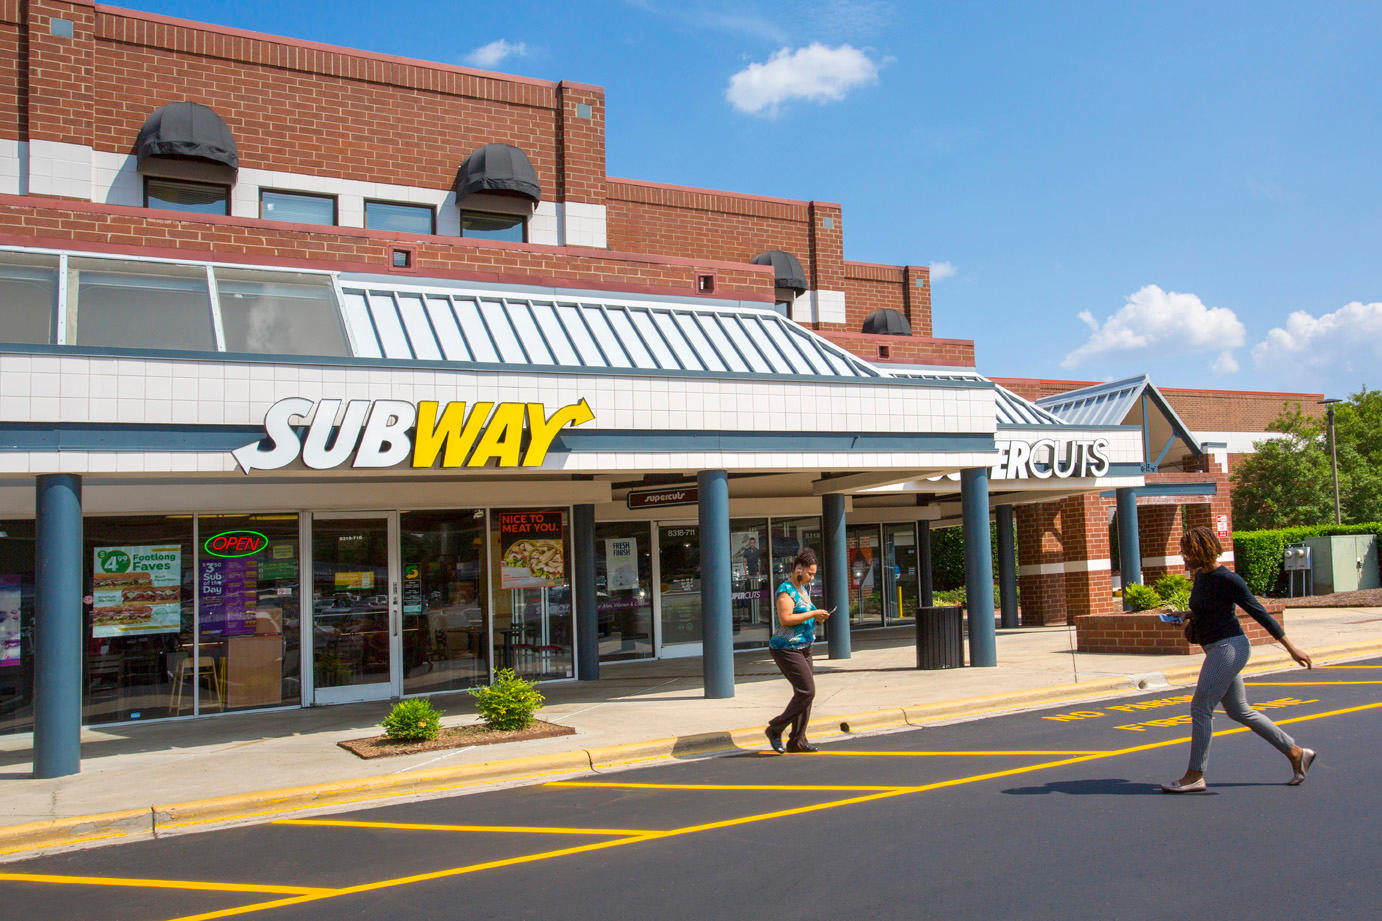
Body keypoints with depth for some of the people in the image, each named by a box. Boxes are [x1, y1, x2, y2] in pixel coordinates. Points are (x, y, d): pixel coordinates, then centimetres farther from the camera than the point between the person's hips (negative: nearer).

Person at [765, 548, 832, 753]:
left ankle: (797, 741, 13)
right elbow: (785, 619, -24)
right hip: (786, 649, -10)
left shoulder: (803, 589, 17)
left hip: (803, 648, 10)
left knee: (804, 692, 7)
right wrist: (812, 614, -19)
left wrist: (818, 616, 10)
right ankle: (775, 730, -3)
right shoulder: (786, 590, -13)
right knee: (807, 691, -14)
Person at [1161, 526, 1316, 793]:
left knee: (1200, 708, -8)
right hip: (1217, 650, 10)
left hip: (1229, 648, -10)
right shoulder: (1200, 575, 10)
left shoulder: (1228, 579, -16)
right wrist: (1186, 615, 10)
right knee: (1239, 711, 15)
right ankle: (1296, 753, 24)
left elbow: (1259, 612, -14)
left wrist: (1291, 648, -12)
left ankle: (1194, 776, -2)